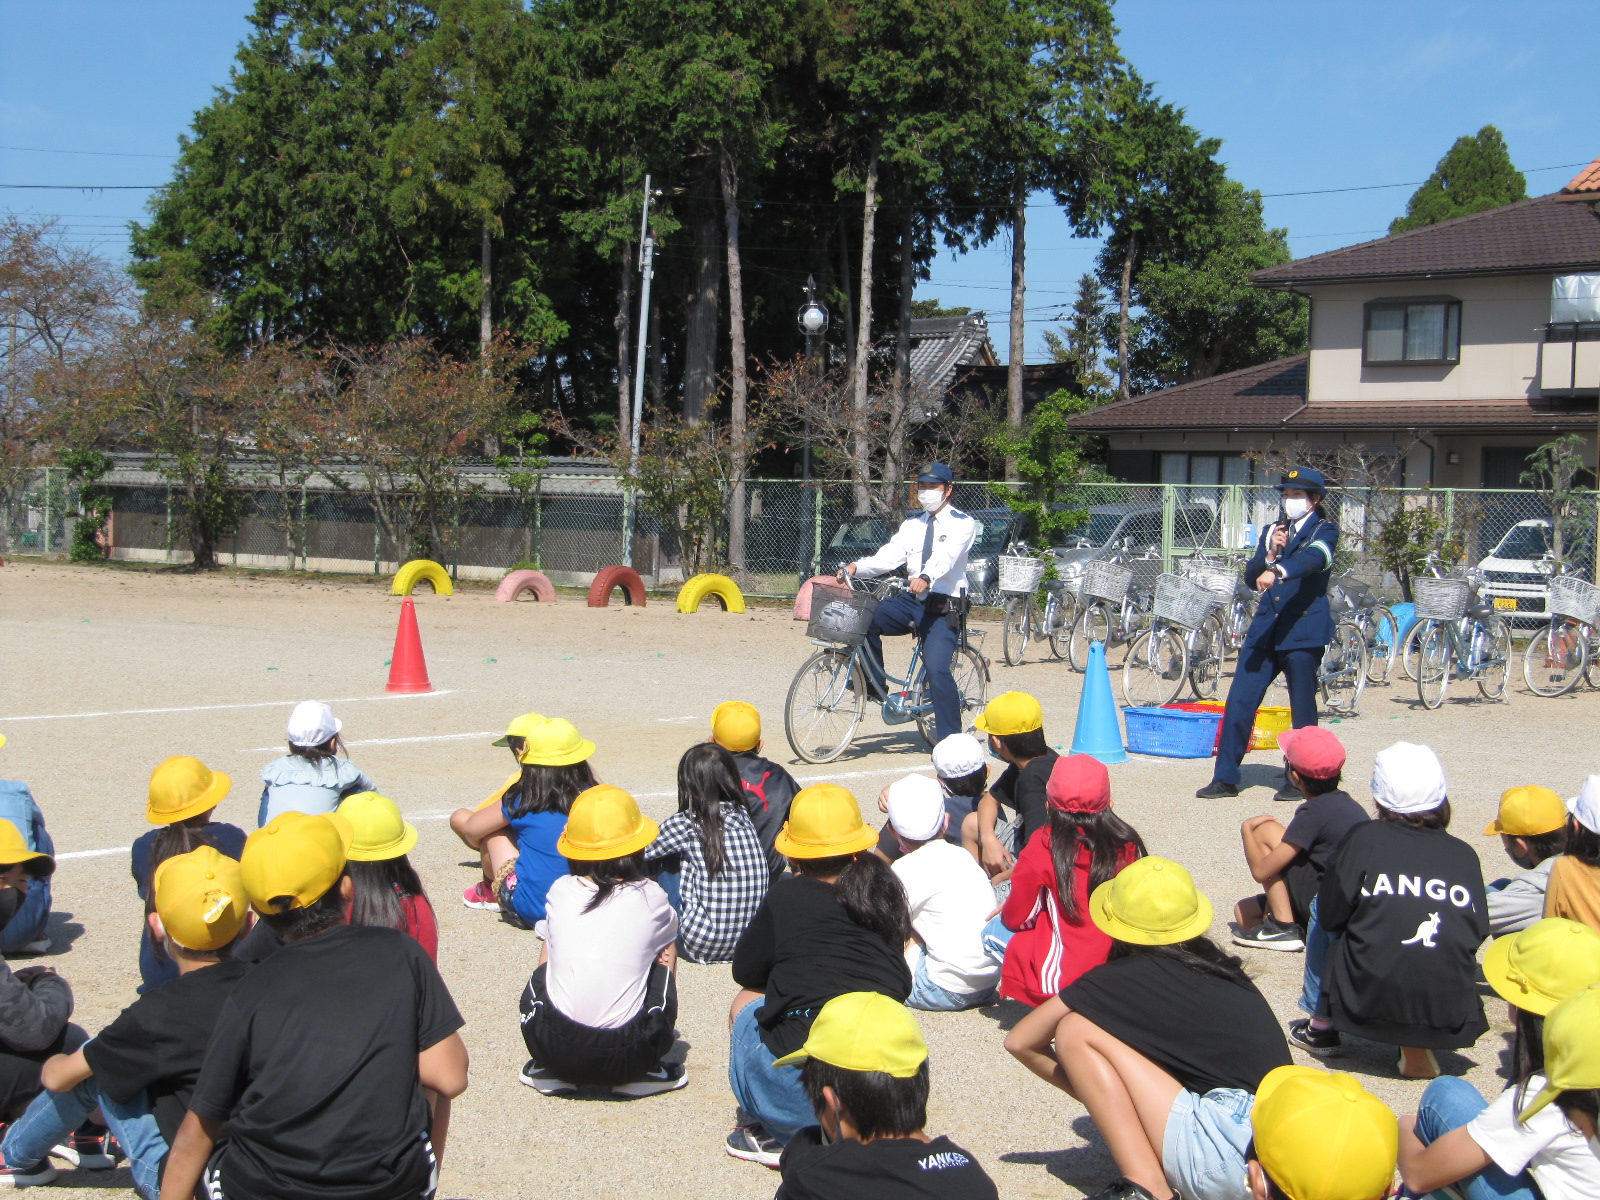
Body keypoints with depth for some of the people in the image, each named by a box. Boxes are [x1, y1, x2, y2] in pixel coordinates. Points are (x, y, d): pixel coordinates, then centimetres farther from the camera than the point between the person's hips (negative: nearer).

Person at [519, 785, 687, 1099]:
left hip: (552, 1048, 2)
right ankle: (646, 1072, 18)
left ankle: (549, 1070, 21)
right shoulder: (649, 897, 3)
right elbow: (666, 941, 25)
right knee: (665, 954, 24)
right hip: (627, 1057, -1)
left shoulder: (560, 891, 7)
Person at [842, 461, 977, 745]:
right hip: (911, 601, 6)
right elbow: (891, 555, 2)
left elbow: (946, 556, -22)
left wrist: (926, 578, -42)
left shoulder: (962, 524, -2)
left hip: (944, 607, -6)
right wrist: (857, 567, -17)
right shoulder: (912, 524, 16)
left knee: (937, 669, -21)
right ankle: (875, 687, -2)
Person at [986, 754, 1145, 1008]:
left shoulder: (1044, 845, -14)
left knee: (994, 931, 12)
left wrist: (1007, 908, 19)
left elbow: (1017, 918, -5)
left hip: (1066, 974, -5)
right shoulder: (1127, 844, -4)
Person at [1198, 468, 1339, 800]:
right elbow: (1251, 579, 13)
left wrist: (1277, 570, -43)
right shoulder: (1273, 531, 17)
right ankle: (1225, 778, 4)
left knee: (1303, 709, 1)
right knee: (1239, 701, -1)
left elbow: (1312, 557, -25)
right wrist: (1270, 554, -5)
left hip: (1303, 629, -5)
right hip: (1265, 626, 5)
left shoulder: (1324, 530, -1)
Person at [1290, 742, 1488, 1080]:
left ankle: (1320, 1027, 27)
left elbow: (1330, 917, 1)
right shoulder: (1464, 854, 7)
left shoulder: (1364, 839, 0)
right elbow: (1479, 932, 9)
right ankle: (1417, 1048, 14)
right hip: (1451, 1012, 2)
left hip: (1369, 1002, -2)